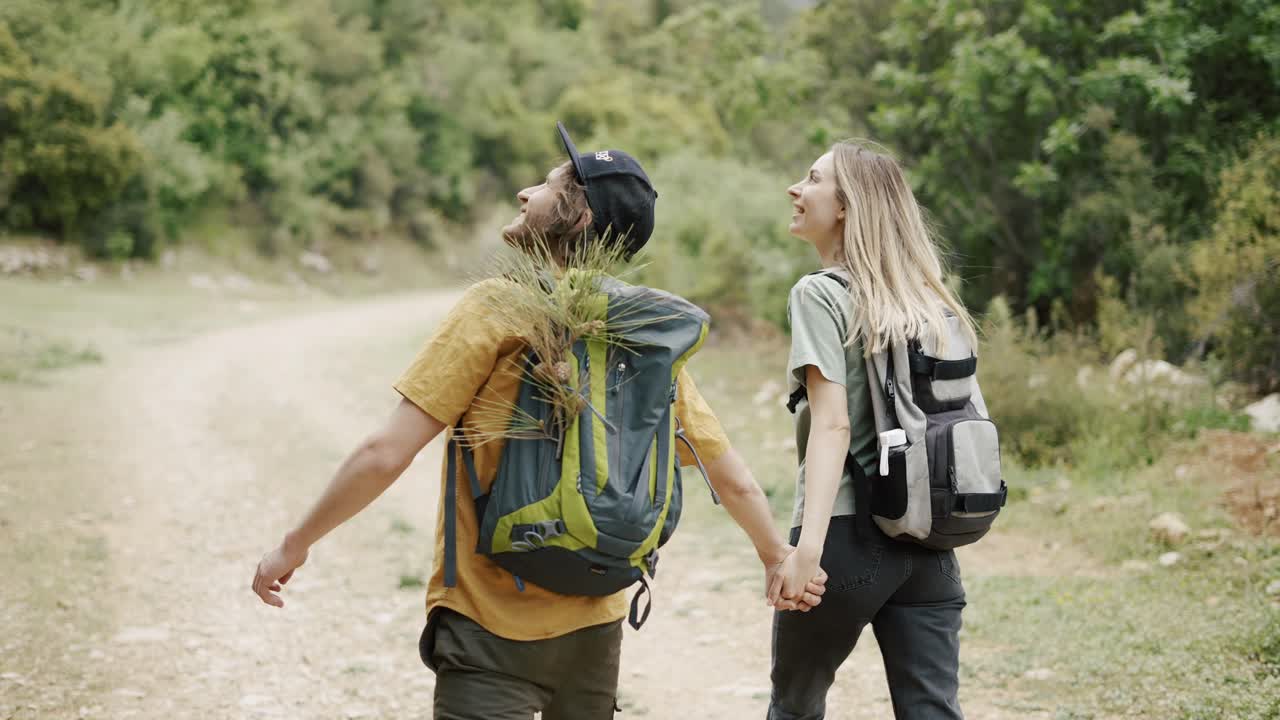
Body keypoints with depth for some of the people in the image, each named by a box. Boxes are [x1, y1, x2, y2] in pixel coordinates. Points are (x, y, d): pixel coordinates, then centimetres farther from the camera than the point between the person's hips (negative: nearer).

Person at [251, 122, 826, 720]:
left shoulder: (498, 307, -13)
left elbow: (385, 456, -15)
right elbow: (730, 476, 9)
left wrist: (294, 545, -2)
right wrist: (778, 556, 27)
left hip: (491, 630, -6)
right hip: (596, 628, 6)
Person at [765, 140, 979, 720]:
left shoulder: (821, 294, -7)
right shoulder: (928, 299, 13)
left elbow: (832, 423, -17)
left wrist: (808, 545, -24)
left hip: (850, 538, -6)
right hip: (928, 541, 6)